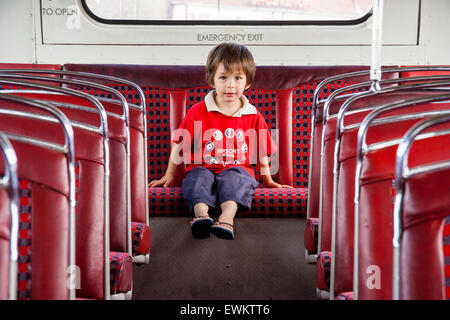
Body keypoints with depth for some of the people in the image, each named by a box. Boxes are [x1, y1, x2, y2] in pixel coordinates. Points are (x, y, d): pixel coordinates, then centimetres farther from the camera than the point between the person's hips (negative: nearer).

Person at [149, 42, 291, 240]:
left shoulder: (253, 116, 7)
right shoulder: (198, 112, 3)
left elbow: (261, 151, 17)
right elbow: (179, 144, 8)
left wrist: (268, 180, 21)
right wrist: (169, 175, 9)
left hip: (238, 170, 0)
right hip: (204, 167, 0)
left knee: (234, 178, -33)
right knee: (199, 177, -32)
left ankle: (227, 217, -54)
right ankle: (201, 213, -55)